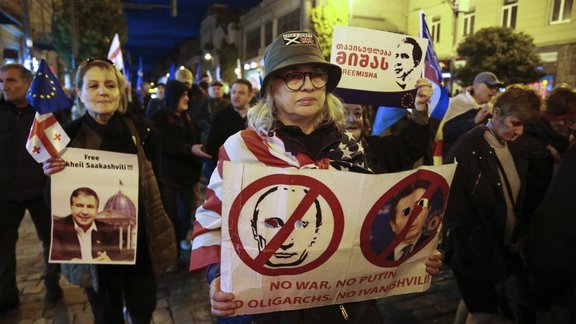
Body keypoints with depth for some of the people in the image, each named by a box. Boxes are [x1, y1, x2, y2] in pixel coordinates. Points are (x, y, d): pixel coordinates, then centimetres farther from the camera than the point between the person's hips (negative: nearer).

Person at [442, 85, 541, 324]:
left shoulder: (511, 149, 4)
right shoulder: (467, 149, -21)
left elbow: (517, 197, 11)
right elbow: (452, 203, -23)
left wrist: (515, 237, 3)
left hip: (502, 247, 7)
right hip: (473, 248, -7)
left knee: (474, 301, 24)